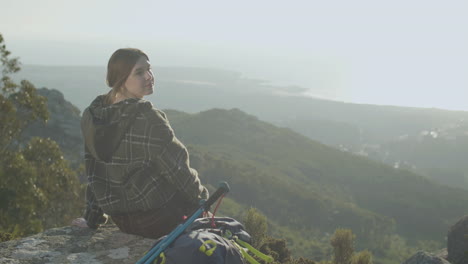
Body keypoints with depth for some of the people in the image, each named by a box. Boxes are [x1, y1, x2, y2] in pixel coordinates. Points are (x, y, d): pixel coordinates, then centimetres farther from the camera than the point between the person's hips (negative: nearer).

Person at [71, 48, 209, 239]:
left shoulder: (93, 116, -2)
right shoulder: (148, 120, -24)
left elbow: (93, 172, 6)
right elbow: (176, 169, -17)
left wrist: (92, 218, 15)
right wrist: (201, 195, 0)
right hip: (158, 217, -7)